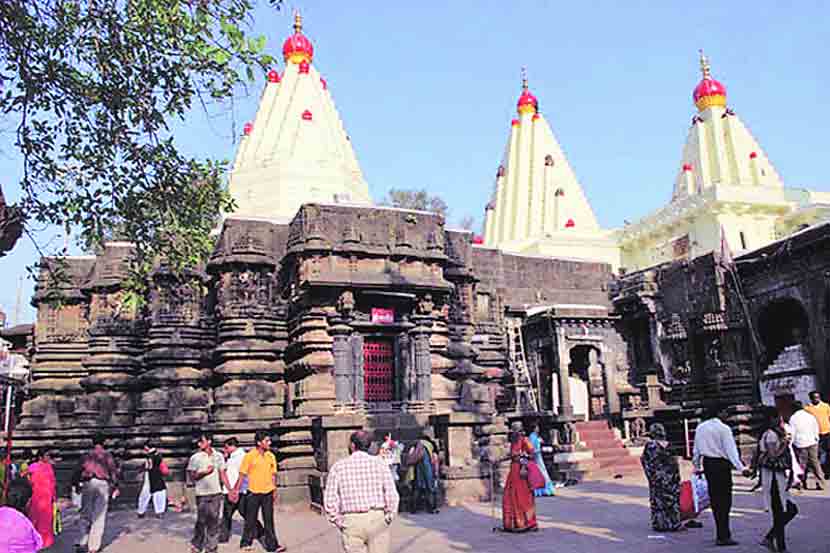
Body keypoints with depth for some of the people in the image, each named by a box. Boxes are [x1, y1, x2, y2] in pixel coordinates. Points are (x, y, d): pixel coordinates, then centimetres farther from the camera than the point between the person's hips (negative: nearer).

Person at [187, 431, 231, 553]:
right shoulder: (195, 458, -3)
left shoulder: (218, 456, 4)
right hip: (202, 494, -2)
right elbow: (192, 476, -2)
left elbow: (223, 474, 8)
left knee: (214, 521, 5)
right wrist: (204, 472, -18)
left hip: (216, 493, 2)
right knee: (201, 521, 1)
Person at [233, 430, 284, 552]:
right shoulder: (249, 456, -8)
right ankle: (246, 543, 24)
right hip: (254, 492, -3)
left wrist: (274, 490, 9)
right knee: (251, 519, 8)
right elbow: (242, 475, -4)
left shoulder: (271, 456, 4)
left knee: (269, 520, 4)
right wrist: (236, 491, -4)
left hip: (268, 493, 3)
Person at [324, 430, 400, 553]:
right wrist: (388, 518, 3)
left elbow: (329, 502, -5)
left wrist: (339, 522, 5)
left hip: (351, 522, 0)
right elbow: (392, 496, -7)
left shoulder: (338, 466, -1)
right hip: (377, 519, 1)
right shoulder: (379, 463, 0)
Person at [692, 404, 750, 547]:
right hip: (721, 464, -7)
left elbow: (697, 449, 13)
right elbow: (731, 450, -19)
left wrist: (697, 466, 23)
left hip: (707, 464, 7)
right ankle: (723, 536, -2)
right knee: (724, 499, -2)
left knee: (715, 498, 14)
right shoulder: (723, 428, -13)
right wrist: (741, 468, -23)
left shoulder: (700, 428, 7)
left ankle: (722, 533, 24)